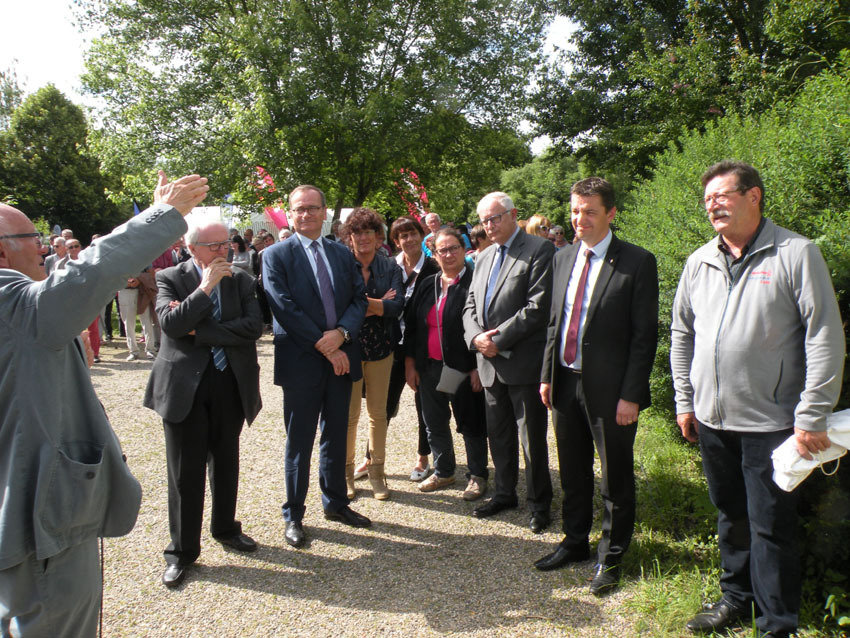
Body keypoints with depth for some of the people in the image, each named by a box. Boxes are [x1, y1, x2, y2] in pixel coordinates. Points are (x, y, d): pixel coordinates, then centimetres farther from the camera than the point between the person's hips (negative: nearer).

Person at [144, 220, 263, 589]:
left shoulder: (240, 279, 3)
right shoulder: (170, 278, -3)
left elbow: (253, 327, -10)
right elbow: (171, 324, -19)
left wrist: (199, 331, -14)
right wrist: (205, 288, -19)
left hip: (231, 383, 3)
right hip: (184, 386, -3)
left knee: (226, 462, 17)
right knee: (185, 470, 3)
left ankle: (225, 528, 36)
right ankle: (182, 551, 18)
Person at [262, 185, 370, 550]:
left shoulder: (343, 254, 12)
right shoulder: (276, 255, -3)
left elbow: (359, 298, 5)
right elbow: (284, 307, -12)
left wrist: (341, 333, -13)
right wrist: (323, 345, -15)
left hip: (341, 357, 5)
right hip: (301, 361, -4)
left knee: (336, 435, 16)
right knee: (299, 441, 6)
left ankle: (335, 503, 32)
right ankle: (293, 516, 20)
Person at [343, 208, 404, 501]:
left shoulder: (390, 267, 4)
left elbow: (397, 305, -10)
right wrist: (378, 305, -13)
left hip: (380, 347, 2)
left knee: (378, 412, 10)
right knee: (349, 413, 4)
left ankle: (377, 471, 24)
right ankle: (346, 471, 20)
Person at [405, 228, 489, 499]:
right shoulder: (427, 285, 10)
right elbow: (411, 325, 12)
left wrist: (479, 367, -14)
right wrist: (410, 363, 7)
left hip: (464, 369, -6)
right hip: (429, 367, 6)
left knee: (471, 425, 5)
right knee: (434, 423, 15)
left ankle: (477, 476, 22)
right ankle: (443, 472, 32)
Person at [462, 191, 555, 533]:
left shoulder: (539, 250, -8)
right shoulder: (483, 257, 15)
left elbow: (538, 307, -17)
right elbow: (470, 305, 14)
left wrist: (498, 339, -17)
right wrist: (476, 337, -6)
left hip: (523, 362, -7)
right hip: (490, 363, 7)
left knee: (532, 437, 3)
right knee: (498, 434, 17)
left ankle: (539, 503, 20)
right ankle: (504, 494, 33)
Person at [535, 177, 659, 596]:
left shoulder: (637, 263, -10)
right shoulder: (562, 259, 8)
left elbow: (645, 334, -12)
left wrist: (631, 395, -15)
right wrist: (547, 375, 9)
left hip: (609, 388, -5)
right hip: (565, 382, 6)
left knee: (615, 478, 9)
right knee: (573, 472, 19)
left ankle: (611, 558, 27)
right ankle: (575, 542, 38)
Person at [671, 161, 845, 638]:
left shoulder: (796, 253, -8)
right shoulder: (700, 262, 7)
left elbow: (827, 338, -10)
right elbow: (682, 333, 16)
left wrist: (812, 416, -13)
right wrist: (685, 400, 12)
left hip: (770, 421, -5)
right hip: (711, 419, 5)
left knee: (771, 527, 3)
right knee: (731, 517, 19)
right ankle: (736, 599, 37)